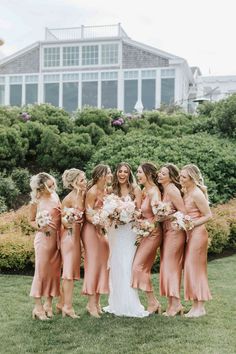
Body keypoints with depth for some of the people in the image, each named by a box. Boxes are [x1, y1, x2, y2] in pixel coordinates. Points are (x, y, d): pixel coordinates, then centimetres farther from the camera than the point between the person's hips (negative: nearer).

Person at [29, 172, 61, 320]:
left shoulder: (55, 197, 4)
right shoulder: (36, 201, -8)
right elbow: (31, 221, 3)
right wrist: (40, 227, -16)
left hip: (57, 238, 5)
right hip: (44, 238, -5)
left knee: (54, 271, 9)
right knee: (41, 271, -1)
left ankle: (49, 304, 21)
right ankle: (38, 306, 10)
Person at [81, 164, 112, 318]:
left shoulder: (107, 190, 8)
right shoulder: (93, 192, -13)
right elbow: (87, 215, -16)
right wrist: (98, 223, -29)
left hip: (103, 230, 8)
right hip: (92, 230, -8)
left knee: (103, 263, 8)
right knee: (94, 263, -4)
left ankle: (97, 302, 17)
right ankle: (91, 303, 5)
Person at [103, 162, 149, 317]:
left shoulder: (135, 189, 2)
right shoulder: (113, 190, 14)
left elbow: (138, 211, -2)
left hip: (129, 229, -4)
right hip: (114, 230, 4)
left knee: (127, 265, -8)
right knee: (115, 265, 5)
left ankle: (130, 305, 0)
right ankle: (117, 304, 14)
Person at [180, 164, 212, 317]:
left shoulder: (197, 194, -16)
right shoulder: (186, 192, 8)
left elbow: (208, 215, -15)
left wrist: (191, 224, -18)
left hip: (197, 233, -9)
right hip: (190, 233, 9)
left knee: (195, 268, -2)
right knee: (192, 268, 11)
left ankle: (200, 307, 8)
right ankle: (197, 305, 19)